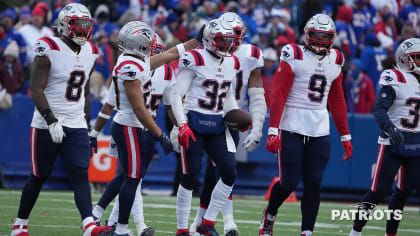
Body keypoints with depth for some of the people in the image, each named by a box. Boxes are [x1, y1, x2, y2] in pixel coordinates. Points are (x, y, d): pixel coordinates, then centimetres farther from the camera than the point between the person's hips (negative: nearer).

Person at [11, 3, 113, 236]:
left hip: (76, 126, 5)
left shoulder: (89, 52, 9)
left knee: (81, 174, -10)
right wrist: (52, 121, -24)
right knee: (39, 176, 4)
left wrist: (86, 122, 18)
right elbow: (36, 90, -16)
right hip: (46, 126, -5)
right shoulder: (49, 50, -12)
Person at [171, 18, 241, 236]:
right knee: (190, 176, -4)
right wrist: (182, 126, -19)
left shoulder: (232, 64, 11)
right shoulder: (195, 60, -9)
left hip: (217, 125, 6)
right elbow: (177, 96, -10)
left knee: (230, 173, -6)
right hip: (194, 123, -6)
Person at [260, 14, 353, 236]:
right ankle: (269, 215, 23)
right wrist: (273, 130, -17)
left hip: (320, 132, 4)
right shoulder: (294, 57, -5)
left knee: (313, 184, -1)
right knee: (288, 183, -5)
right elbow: (278, 95, -10)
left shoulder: (334, 61, 11)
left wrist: (345, 136, 18)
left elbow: (337, 102, 18)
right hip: (291, 128, -4)